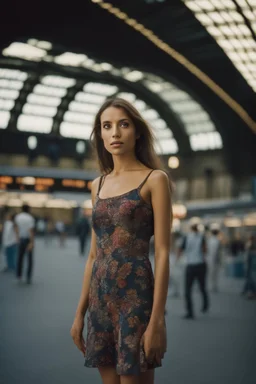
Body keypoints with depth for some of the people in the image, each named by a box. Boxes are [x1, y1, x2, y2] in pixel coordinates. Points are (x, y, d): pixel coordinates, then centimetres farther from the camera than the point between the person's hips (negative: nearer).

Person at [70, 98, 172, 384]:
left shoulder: (155, 179, -3)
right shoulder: (98, 184, 13)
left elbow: (162, 253, -9)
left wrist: (157, 320, -15)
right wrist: (80, 312, 12)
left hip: (136, 296, -5)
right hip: (100, 297, 6)